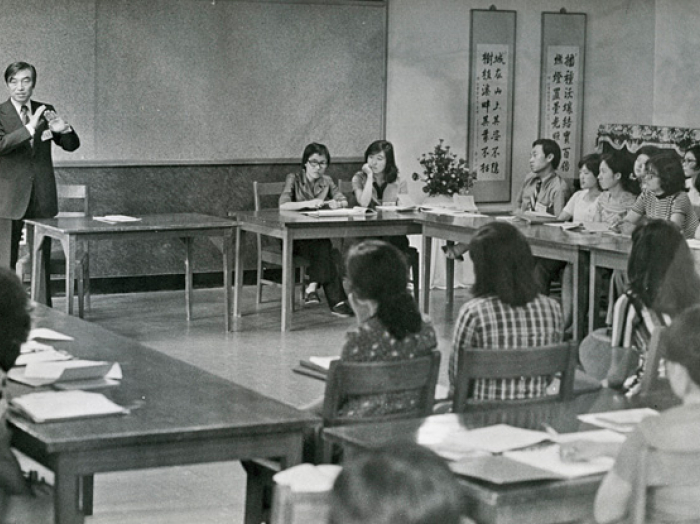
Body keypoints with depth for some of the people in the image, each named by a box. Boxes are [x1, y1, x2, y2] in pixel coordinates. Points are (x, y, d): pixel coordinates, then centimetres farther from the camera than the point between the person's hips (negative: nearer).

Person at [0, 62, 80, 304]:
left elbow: (72, 146, 8)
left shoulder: (46, 111, 9)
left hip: (42, 196, 3)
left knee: (42, 261, 9)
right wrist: (30, 129, -31)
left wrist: (64, 130, -14)